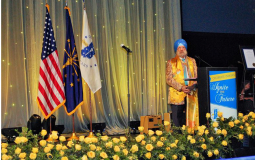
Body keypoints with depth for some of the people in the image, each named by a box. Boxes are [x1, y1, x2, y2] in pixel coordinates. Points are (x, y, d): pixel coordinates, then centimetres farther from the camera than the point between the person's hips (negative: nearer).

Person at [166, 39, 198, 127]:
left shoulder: (192, 61, 17)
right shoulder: (171, 62, 7)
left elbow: (196, 76, 13)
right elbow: (169, 79, -2)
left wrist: (192, 87, -8)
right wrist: (181, 88, -15)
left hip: (191, 94, 3)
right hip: (177, 96, -2)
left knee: (192, 119, -1)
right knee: (177, 122, -3)